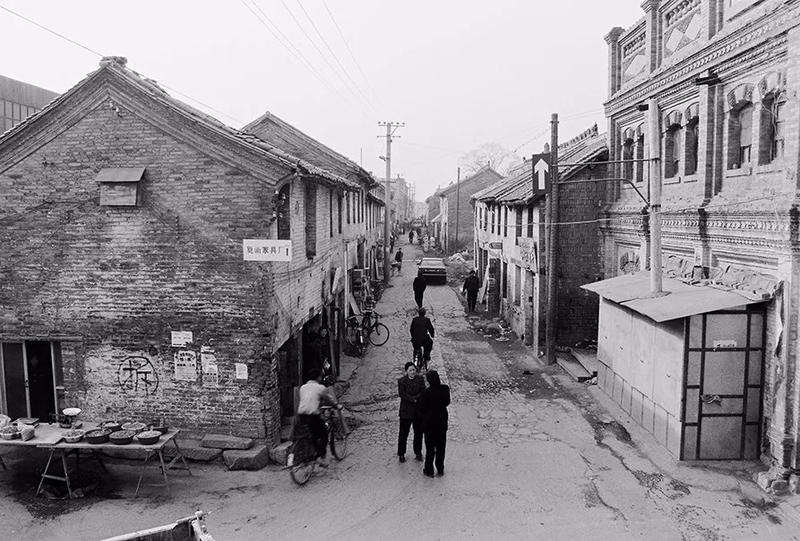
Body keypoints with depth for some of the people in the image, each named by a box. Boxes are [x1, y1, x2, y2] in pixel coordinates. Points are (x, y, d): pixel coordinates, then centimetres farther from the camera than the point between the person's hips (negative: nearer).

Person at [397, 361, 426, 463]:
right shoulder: (401, 381, -5)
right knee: (403, 433, 3)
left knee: (418, 432, 12)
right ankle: (401, 454, 16)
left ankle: (418, 452, 27)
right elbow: (402, 394, -14)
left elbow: (423, 392, -7)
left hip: (419, 409, 3)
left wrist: (414, 398, -19)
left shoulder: (420, 379, 2)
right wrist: (413, 400, -19)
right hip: (406, 410, -3)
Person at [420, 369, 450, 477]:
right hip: (442, 422, 4)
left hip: (429, 422, -4)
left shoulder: (426, 392, -23)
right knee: (441, 446, 17)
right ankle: (440, 469, 26)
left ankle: (429, 470, 20)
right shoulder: (445, 389, -11)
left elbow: (421, 409, -12)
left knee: (430, 448, 11)